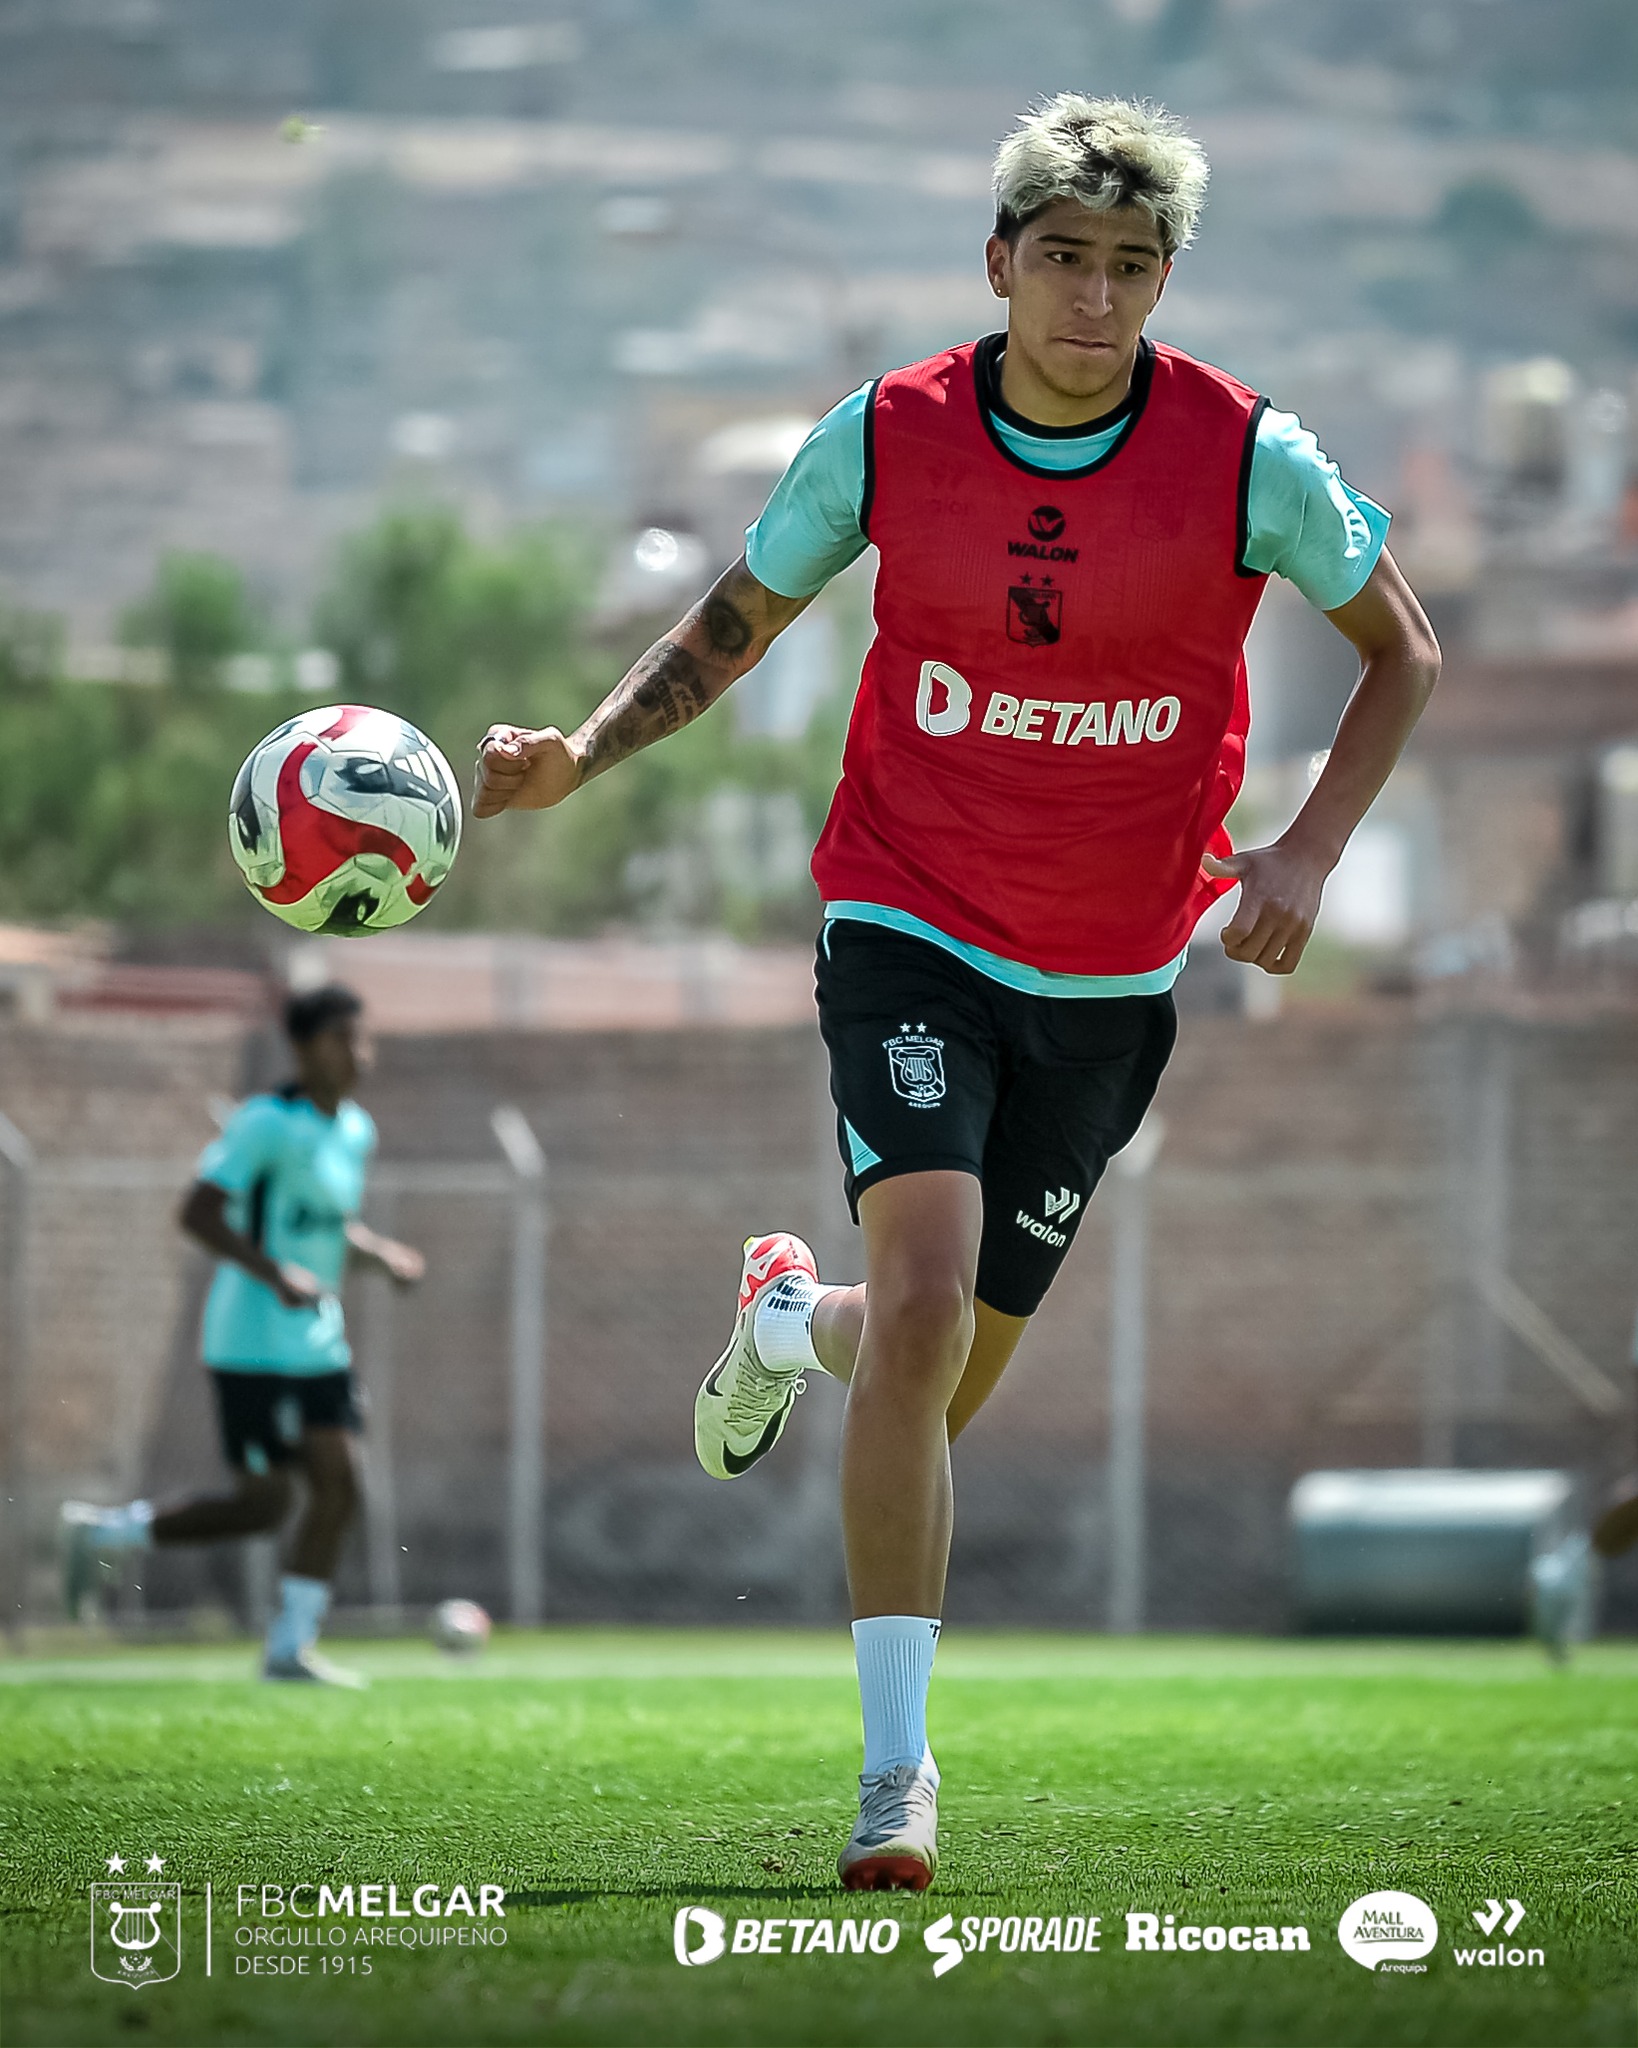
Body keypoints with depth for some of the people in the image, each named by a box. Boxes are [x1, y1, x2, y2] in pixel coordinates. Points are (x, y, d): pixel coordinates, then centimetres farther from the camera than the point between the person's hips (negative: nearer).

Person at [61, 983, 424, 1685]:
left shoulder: (356, 1131, 12)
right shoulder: (267, 1122, -15)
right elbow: (197, 1214, -18)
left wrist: (382, 1253, 6)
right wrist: (277, 1275, -28)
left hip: (318, 1339, 8)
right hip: (255, 1343, -8)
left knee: (338, 1486, 0)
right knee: (263, 1503, -8)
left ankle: (290, 1647, 6)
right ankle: (103, 1531, 9)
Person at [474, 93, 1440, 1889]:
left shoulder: (1248, 457, -10)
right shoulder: (886, 438, -8)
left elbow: (1402, 652, 5)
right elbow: (736, 622, 8)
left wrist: (1305, 853, -7)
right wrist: (577, 757, -6)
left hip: (1112, 976, 2)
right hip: (911, 929, -2)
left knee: (944, 1372, 10)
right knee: (928, 1293, -24)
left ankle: (794, 1318, 49)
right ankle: (898, 1770, -18)